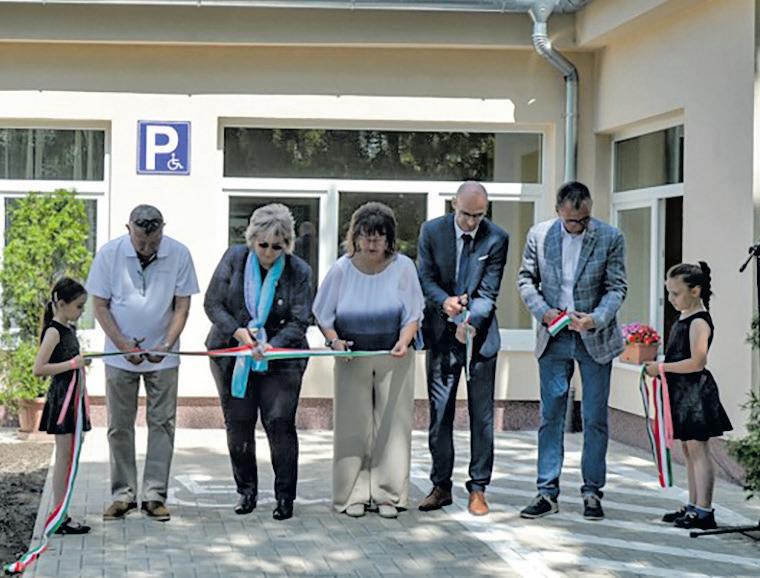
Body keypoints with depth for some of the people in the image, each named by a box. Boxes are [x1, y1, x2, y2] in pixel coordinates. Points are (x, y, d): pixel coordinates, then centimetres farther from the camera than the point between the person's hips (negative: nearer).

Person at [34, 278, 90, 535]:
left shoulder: (70, 329, 13)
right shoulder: (53, 331, -14)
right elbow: (39, 369, -22)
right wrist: (73, 363, -21)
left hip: (72, 397, 9)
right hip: (60, 398, -9)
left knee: (70, 457, 10)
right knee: (64, 456, -6)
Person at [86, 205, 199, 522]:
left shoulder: (179, 254, -10)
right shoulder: (109, 253, -10)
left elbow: (182, 305, -4)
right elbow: (100, 305, -3)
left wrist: (166, 345, -17)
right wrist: (122, 344, -13)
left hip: (162, 356, 0)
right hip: (120, 355, 0)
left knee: (161, 423, 1)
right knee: (119, 426, 5)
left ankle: (154, 495, 8)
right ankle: (123, 494, 14)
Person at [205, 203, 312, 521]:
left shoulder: (299, 271, -5)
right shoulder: (234, 257, -2)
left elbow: (298, 322, -9)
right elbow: (212, 303, -3)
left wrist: (272, 346, -26)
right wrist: (237, 331, -18)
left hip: (279, 360, -2)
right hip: (233, 357, 2)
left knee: (280, 423, -7)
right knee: (238, 424, 6)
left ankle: (285, 496, 5)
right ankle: (246, 491, 21)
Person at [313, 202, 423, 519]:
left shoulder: (403, 266, -6)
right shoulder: (342, 269, -5)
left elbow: (412, 315, -2)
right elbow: (324, 315, 4)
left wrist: (404, 342, -20)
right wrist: (335, 340, -13)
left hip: (393, 358, 0)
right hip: (352, 359, 0)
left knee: (391, 424, 1)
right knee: (353, 426, 2)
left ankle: (388, 495, 9)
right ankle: (354, 495, 9)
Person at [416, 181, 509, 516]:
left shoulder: (496, 239, -7)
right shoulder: (432, 231, -3)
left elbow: (488, 292, -10)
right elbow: (425, 278, -3)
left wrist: (470, 322, -26)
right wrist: (444, 302, -24)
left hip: (479, 335, -1)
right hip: (441, 334, 1)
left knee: (481, 415, 3)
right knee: (439, 413, 5)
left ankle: (478, 488, 11)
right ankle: (441, 486, 16)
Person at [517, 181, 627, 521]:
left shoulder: (610, 238, -5)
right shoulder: (539, 235, 0)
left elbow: (616, 287, -4)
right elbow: (526, 279, 7)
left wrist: (596, 319, -20)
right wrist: (543, 311, -10)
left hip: (595, 339, -1)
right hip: (554, 338, 1)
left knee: (595, 418, 4)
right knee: (551, 416, 4)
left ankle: (592, 492, 14)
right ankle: (547, 493, 8)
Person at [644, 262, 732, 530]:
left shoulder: (699, 322, -16)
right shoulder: (684, 319, 14)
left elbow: (696, 362, -24)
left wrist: (662, 368, -20)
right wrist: (658, 366, 9)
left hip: (696, 392, -10)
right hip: (682, 392, 10)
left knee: (698, 449, -8)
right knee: (689, 449, 14)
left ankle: (704, 511, -6)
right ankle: (693, 506, 22)